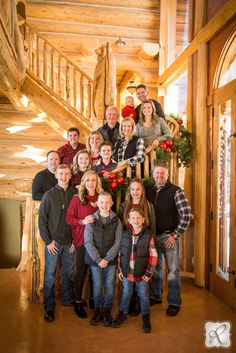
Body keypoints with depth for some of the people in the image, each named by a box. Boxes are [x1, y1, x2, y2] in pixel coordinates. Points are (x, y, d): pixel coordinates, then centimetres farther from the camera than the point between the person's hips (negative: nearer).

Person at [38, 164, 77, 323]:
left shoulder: (74, 194, 0)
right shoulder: (49, 195, -4)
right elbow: (42, 219, -4)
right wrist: (48, 241, -8)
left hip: (70, 242, 2)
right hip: (53, 241, -2)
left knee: (68, 272, 14)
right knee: (50, 275, 5)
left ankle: (69, 299, 32)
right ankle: (49, 307, 18)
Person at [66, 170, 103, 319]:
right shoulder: (77, 198, -4)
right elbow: (69, 218, -6)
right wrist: (82, 221, -21)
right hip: (82, 240, -3)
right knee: (81, 272, 5)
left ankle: (93, 299, 29)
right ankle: (78, 302, 21)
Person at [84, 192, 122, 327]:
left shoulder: (116, 221, -2)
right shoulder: (91, 220, -3)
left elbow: (118, 242, -4)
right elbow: (88, 242, -7)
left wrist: (107, 258, -13)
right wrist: (98, 259, -14)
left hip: (111, 260, 0)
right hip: (95, 260, 0)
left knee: (109, 286, 9)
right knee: (97, 285, 9)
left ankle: (107, 311, 26)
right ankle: (98, 310, 26)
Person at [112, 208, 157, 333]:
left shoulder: (148, 235, -12)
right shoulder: (125, 235, -2)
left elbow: (153, 256, -10)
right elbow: (120, 253, 6)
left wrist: (149, 273, -11)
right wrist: (120, 269, 5)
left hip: (142, 273, -2)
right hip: (127, 272, 3)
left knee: (143, 295, 11)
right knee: (126, 294, 17)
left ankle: (146, 317, 31)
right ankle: (122, 314, 37)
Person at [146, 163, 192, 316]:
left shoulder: (176, 191, -7)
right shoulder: (148, 191, 6)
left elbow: (187, 215, -11)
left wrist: (175, 235, -13)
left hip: (169, 236, -4)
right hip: (152, 236, 4)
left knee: (173, 271, 5)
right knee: (155, 268, 17)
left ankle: (174, 302, 20)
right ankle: (155, 297, 33)